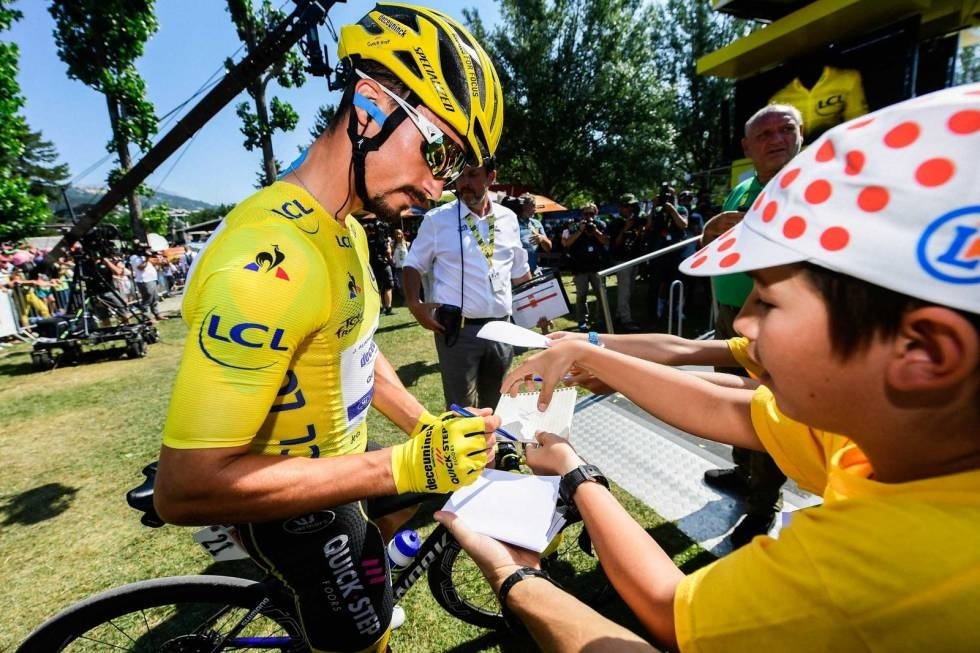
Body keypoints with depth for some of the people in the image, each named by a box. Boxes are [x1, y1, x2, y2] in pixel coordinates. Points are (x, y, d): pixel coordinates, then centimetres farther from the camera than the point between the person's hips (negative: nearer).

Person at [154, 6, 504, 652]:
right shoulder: (270, 261, -34)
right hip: (294, 508, -8)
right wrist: (401, 467, -32)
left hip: (337, 464, 8)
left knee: (431, 486, 29)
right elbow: (185, 487, -33)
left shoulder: (346, 230, -2)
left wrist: (424, 425, -2)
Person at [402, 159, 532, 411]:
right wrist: (414, 304, -13)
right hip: (457, 330, -4)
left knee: (495, 404, 19)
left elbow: (519, 271, 17)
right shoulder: (437, 219, -3)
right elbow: (413, 264, 3)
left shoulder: (508, 219, 8)